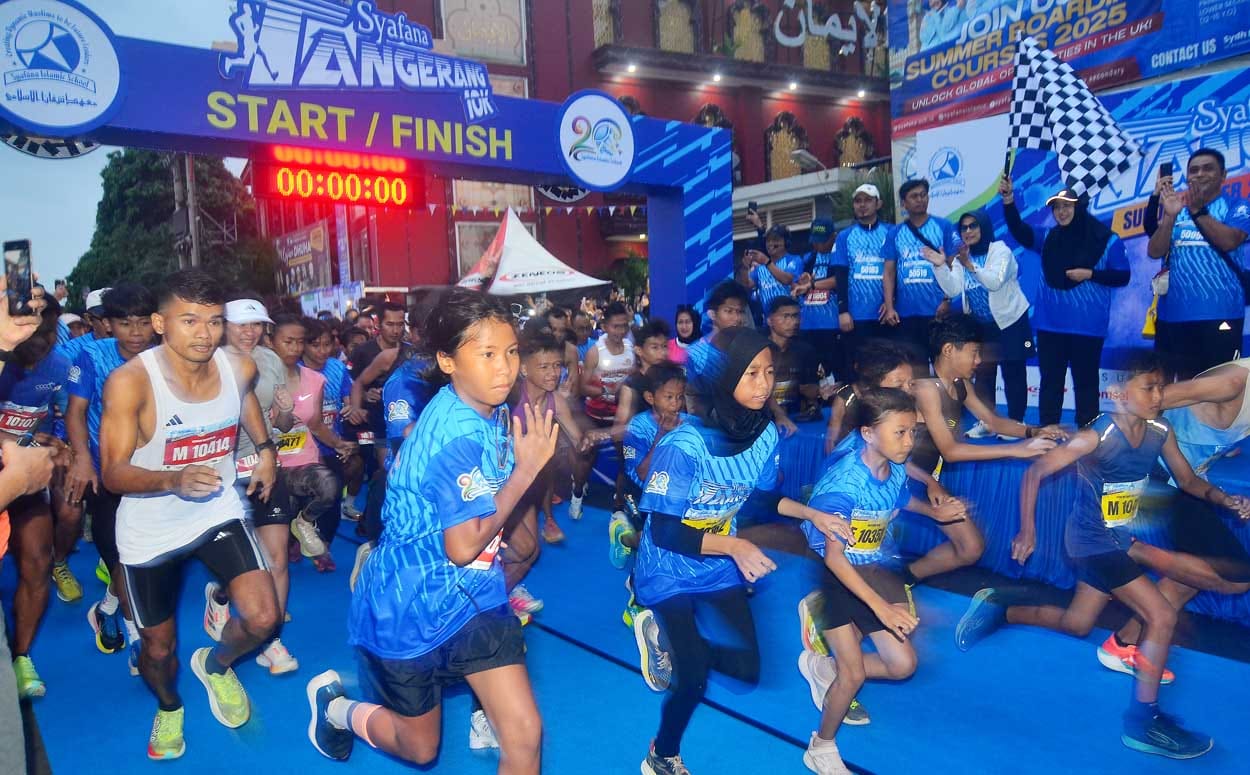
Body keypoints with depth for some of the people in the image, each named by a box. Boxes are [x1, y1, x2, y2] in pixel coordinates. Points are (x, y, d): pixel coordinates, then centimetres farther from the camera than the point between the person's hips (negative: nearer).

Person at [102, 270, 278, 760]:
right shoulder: (129, 382, -25)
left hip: (217, 511, 2)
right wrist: (174, 480, -42)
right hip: (150, 529, -2)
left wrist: (265, 448, 5)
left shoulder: (240, 368, -12)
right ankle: (168, 707, 49)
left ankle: (215, 665, 23)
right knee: (159, 648, 13)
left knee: (262, 619, -13)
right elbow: (114, 474, -24)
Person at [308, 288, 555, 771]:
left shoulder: (491, 415, 0)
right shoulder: (459, 435, -27)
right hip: (415, 607, -7)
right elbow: (462, 546, -26)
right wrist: (526, 469, -21)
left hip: (467, 595, 7)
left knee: (525, 736, -6)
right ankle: (334, 706, 45)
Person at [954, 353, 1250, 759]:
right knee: (1162, 615, -14)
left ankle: (997, 607, 31)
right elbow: (1035, 472, -20)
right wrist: (1027, 530, -21)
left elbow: (1187, 480, 7)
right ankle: (1142, 722, -2)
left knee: (1076, 624, 15)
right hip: (1092, 541, -7)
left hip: (1122, 537, 8)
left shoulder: (1161, 432, -5)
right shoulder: (1096, 437, -24)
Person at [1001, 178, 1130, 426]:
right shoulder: (1048, 239, 8)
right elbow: (1020, 232, -6)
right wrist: (1009, 201, -20)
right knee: (1050, 380, 9)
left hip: (1087, 326, -3)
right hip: (1050, 324, 3)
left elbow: (1122, 276, -1)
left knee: (1085, 381, 4)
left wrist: (1090, 274, -16)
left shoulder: (1106, 240, -2)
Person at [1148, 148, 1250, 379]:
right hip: (1173, 313, 5)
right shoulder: (1176, 209, 15)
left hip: (1218, 314, -4)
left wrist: (1198, 210, -17)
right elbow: (1154, 252, 1)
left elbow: (1229, 241, -16)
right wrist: (1170, 216, -12)